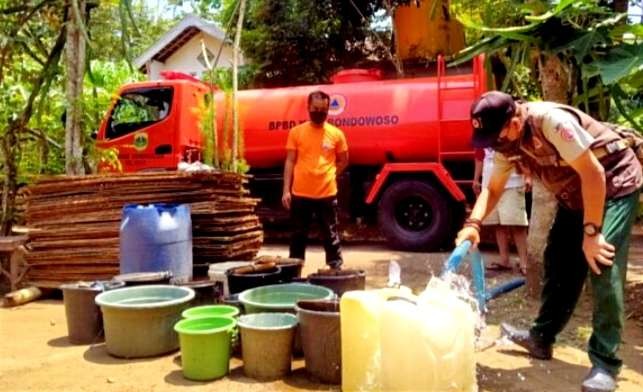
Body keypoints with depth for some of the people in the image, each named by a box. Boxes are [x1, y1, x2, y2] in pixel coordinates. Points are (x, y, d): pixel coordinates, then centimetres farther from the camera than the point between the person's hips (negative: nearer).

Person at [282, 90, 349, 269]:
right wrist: (286, 190, -5)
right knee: (298, 236, 10)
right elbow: (290, 162, 1)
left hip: (327, 194, 0)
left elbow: (343, 161, 13)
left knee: (330, 235, 8)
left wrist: (327, 176, 2)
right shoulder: (296, 132, 2)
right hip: (300, 194, 0)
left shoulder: (336, 134, 2)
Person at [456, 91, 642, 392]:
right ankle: (541, 338, 23)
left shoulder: (552, 121, -33)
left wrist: (591, 232, -26)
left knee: (603, 268, -16)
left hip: (614, 183, -8)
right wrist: (473, 224, -16)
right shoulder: (506, 141, -8)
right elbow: (493, 189, 1)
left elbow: (593, 174, -30)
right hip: (575, 194, 8)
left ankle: (604, 363, -7)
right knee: (559, 264, 9)